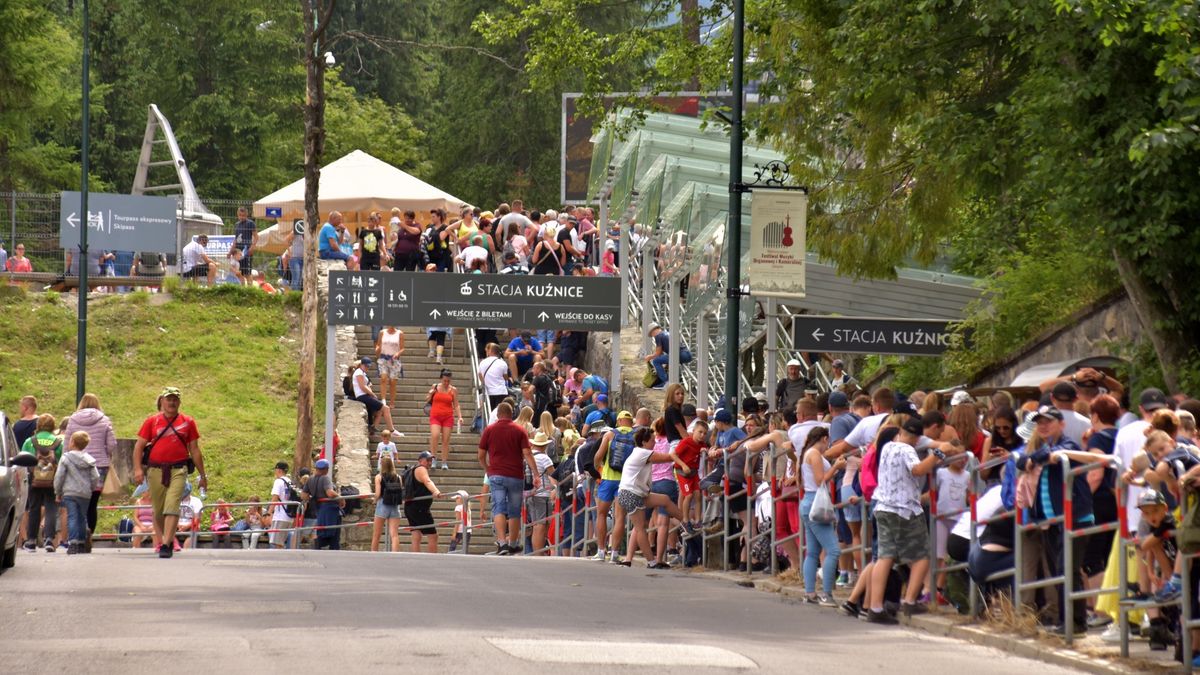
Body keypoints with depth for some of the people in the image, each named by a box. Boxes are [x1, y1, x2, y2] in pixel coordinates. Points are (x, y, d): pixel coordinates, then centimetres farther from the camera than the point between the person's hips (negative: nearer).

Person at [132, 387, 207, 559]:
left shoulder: (188, 422, 9)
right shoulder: (151, 422, 7)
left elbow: (195, 451, 14)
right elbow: (139, 446, 7)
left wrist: (203, 475, 14)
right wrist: (138, 469, -7)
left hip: (178, 470, -1)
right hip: (156, 470, 1)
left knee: (172, 506, -15)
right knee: (158, 510, 9)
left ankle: (166, 545, -19)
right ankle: (161, 541, 26)